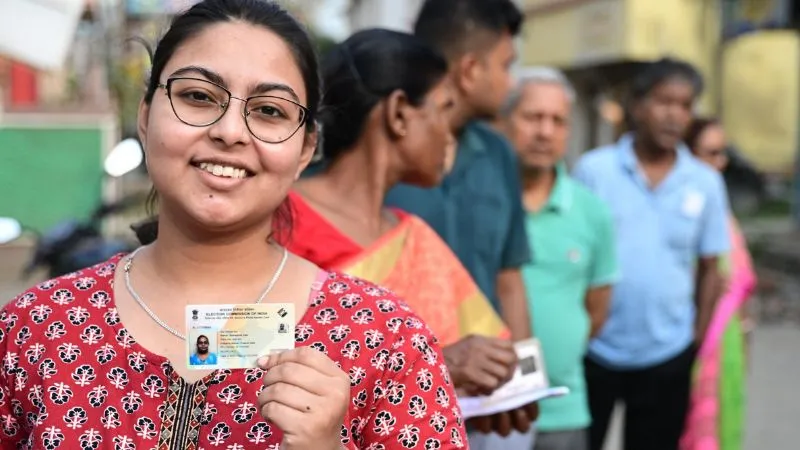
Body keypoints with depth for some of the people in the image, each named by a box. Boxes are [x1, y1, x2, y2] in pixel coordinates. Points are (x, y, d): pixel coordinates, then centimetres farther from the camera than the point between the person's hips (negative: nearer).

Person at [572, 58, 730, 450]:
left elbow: (709, 268, 6)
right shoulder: (593, 169, -6)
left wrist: (699, 337, 3)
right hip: (592, 348, -2)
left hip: (668, 354, 2)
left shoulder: (706, 183, 0)